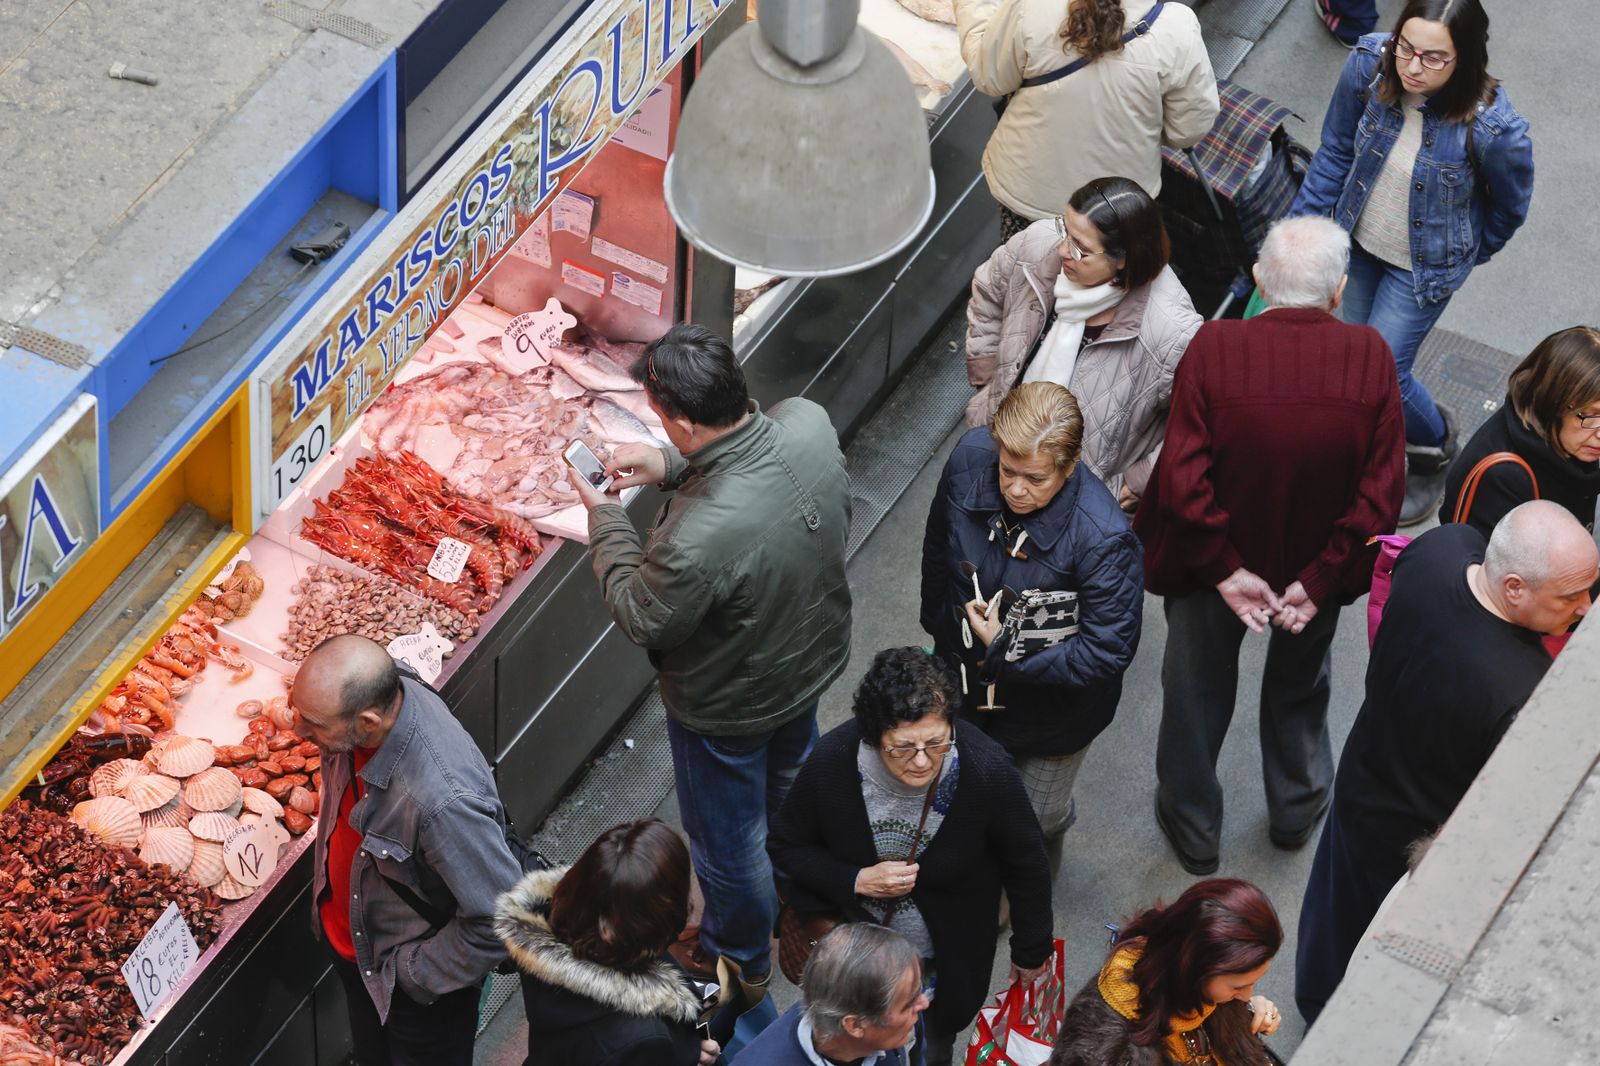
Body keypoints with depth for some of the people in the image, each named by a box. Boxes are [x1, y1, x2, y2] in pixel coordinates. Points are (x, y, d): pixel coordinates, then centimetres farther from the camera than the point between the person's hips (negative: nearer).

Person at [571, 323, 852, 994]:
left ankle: (738, 957, 52)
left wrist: (605, 518, -13)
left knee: (727, 837, 24)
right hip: (814, 656, 7)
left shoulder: (700, 537, -46)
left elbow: (643, 619, -24)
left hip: (728, 705, -7)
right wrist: (670, 466, -12)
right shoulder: (808, 424, -27)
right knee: (791, 780, 37)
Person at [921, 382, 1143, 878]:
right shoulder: (970, 459, -24)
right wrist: (937, 622, 11)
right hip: (965, 679, 4)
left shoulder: (1103, 538, -39)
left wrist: (1007, 653, -31)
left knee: (1038, 818, 25)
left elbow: (1108, 652, -32)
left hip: (1051, 715, -4)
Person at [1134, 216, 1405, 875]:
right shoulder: (1370, 357, -22)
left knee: (1198, 690, 24)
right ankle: (1297, 812, 52)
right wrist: (1321, 578, -14)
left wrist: (1224, 569, -17)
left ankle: (1193, 828, 44)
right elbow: (1382, 492, -21)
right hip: (1316, 566, 2)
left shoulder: (1215, 347, -26)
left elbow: (1182, 481, -27)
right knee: (1300, 687, 30)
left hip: (1218, 566, -1)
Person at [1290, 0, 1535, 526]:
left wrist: (1466, 255, 6)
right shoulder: (1370, 64, -26)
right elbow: (1336, 150, -6)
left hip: (1425, 265, -4)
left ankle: (1434, 447, 37)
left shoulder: (1493, 128, -35)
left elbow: (1509, 207, -11)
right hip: (1359, 240, 4)